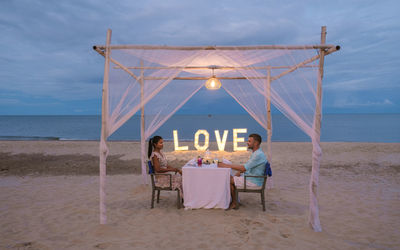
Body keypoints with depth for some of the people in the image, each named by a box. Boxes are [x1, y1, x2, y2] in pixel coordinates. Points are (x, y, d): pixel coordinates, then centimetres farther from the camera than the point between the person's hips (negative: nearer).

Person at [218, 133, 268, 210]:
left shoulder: (259, 155, -23)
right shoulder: (256, 153, 11)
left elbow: (244, 168, -27)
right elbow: (246, 167, 19)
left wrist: (227, 165, -24)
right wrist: (239, 172, 1)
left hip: (253, 181, -10)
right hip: (250, 177, 10)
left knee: (229, 180, -11)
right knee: (230, 177, 6)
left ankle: (235, 203, 3)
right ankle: (234, 201, 8)